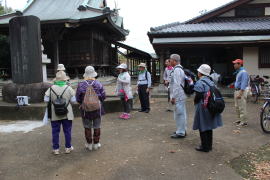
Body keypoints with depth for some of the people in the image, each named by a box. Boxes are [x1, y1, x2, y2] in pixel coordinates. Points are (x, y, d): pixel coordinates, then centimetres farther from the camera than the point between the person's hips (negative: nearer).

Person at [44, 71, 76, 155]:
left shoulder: (51, 89, -9)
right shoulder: (68, 88, -10)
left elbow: (46, 100, -4)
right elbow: (73, 100, -7)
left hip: (55, 115, 0)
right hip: (67, 114, 0)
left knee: (55, 132, 11)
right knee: (67, 131, 12)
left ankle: (56, 149, 19)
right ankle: (68, 148, 21)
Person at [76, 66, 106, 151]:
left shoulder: (81, 85, -10)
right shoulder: (98, 84, -9)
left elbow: (78, 98, -5)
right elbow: (103, 96, -3)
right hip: (97, 109, 1)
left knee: (87, 127, 13)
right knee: (96, 127, 12)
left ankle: (89, 144, 21)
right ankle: (96, 144, 20)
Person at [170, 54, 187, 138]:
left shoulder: (176, 70, -16)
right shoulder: (180, 69, 17)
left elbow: (177, 85, -22)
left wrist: (173, 97, -20)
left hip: (178, 96, -11)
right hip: (181, 96, 11)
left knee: (179, 114, -3)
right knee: (182, 113, 17)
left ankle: (180, 133, 5)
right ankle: (182, 130, 29)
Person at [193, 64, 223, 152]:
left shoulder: (200, 83, -16)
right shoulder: (211, 81, 11)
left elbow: (198, 95, -18)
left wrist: (195, 102, 0)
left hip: (203, 108, -8)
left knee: (203, 128, 2)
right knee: (209, 127, 16)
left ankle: (205, 147, 9)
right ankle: (209, 145, 26)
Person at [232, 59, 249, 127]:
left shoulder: (243, 72, -15)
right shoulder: (238, 72, 17)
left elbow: (243, 83, -22)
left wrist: (240, 93, -27)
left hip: (242, 91, -10)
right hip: (237, 90, 10)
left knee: (242, 107, -6)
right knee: (237, 107, 16)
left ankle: (244, 122, 0)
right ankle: (240, 119, 27)